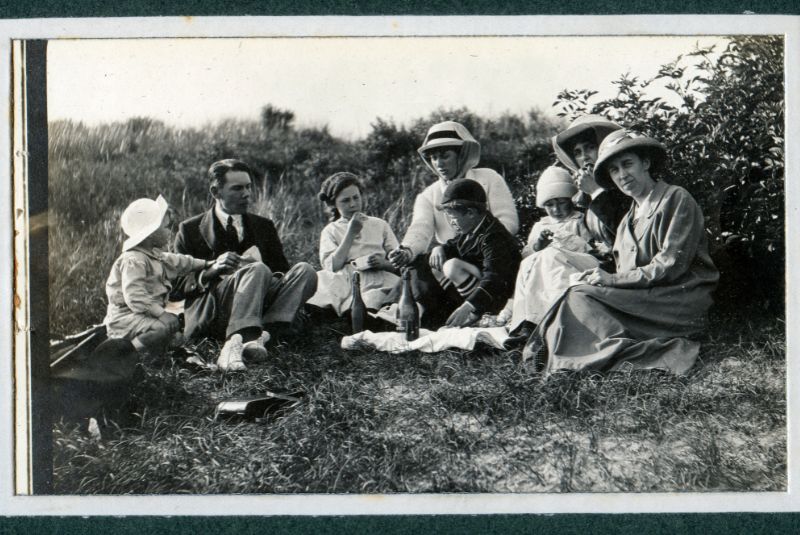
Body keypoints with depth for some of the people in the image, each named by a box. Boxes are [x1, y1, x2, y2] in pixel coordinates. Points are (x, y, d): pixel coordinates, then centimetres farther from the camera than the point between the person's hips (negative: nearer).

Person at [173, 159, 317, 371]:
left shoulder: (263, 226, 21)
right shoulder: (190, 230, 11)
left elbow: (282, 271, 15)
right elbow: (177, 287, 5)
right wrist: (210, 271, -14)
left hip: (258, 311, 4)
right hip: (208, 317, -4)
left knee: (305, 271, -21)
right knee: (257, 270, -30)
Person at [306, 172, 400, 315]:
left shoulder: (379, 225, 22)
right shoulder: (330, 231, 19)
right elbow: (331, 267, 0)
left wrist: (384, 263, -7)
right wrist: (350, 234, 0)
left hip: (377, 281, 0)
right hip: (345, 280, 0)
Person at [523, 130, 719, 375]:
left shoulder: (676, 199, -3)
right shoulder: (629, 218, 21)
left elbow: (671, 265, -12)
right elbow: (625, 273, 14)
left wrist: (614, 280, -13)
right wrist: (600, 278, -8)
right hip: (642, 297, 8)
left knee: (581, 298, -20)